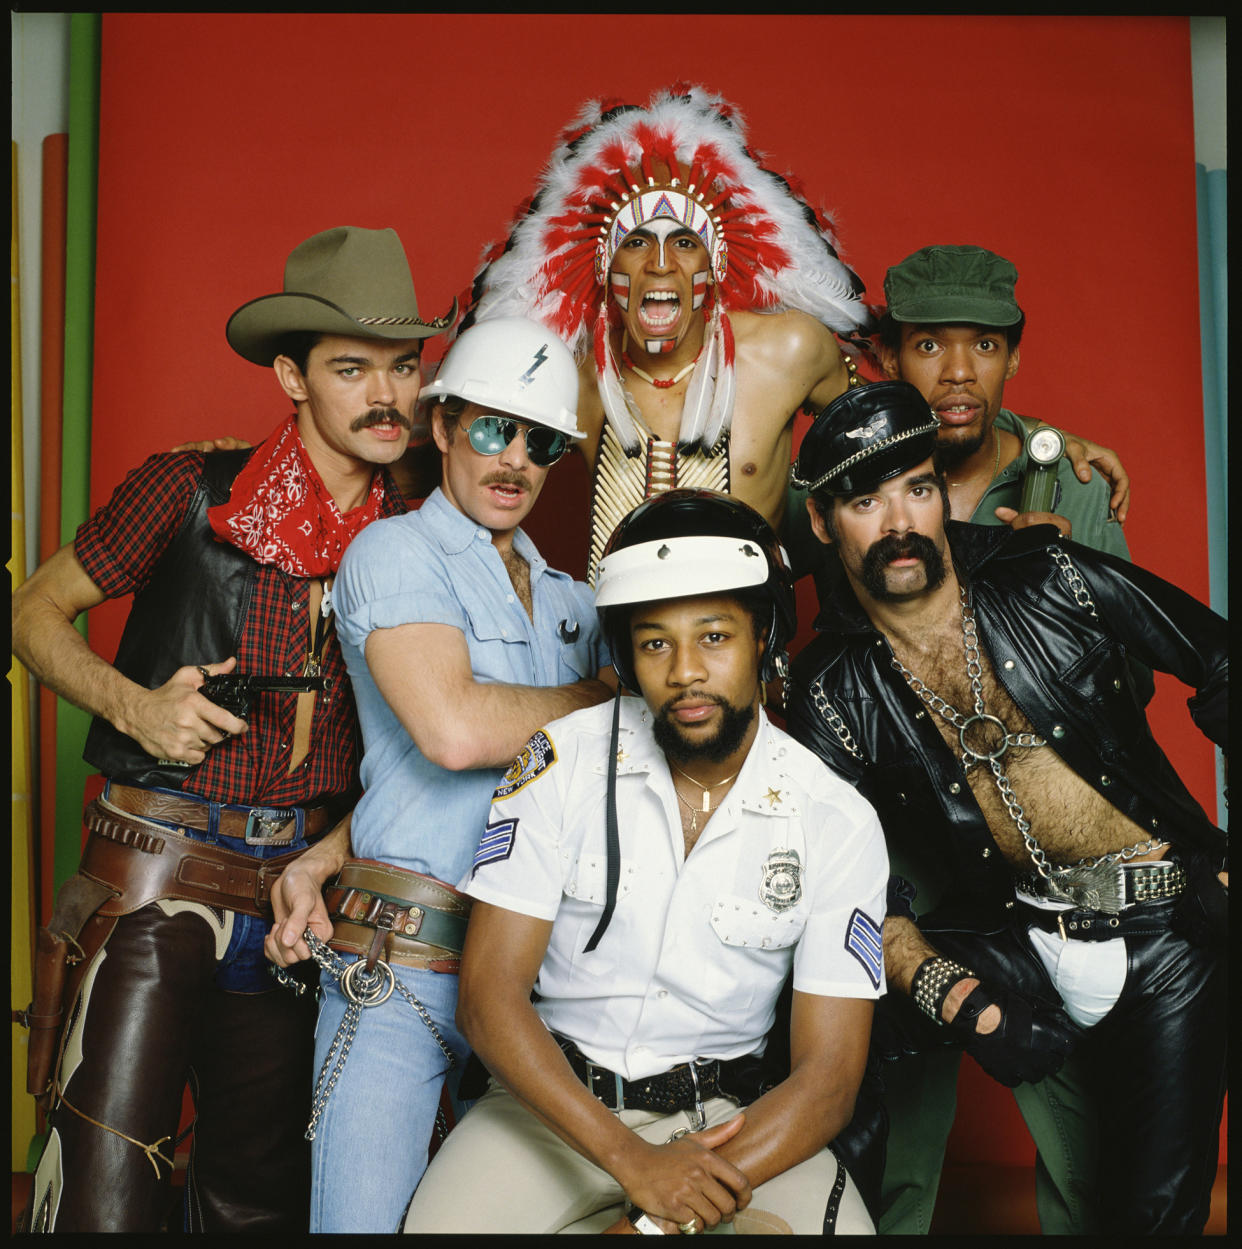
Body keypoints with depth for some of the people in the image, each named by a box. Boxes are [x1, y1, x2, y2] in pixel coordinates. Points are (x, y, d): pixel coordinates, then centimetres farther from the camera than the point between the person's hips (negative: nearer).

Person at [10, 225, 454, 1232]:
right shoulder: (189, 492, -7)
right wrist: (131, 702, -13)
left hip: (302, 888, 4)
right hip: (157, 879, -4)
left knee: (263, 1197, 16)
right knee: (105, 1197, -5)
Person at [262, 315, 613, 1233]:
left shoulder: (572, 602, 17)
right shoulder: (393, 552, -3)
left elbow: (442, 763, 12)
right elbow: (452, 732, -20)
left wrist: (324, 859, -3)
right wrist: (603, 697, -2)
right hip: (404, 963, -6)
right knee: (365, 1217, -3)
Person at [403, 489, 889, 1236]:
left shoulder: (838, 824, -8)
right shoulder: (564, 762, -8)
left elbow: (827, 1076, -8)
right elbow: (489, 995, -10)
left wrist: (664, 1217, -21)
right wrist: (632, 1160, -21)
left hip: (733, 1116, 0)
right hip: (558, 1101, 1)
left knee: (834, 1224, -26)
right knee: (444, 1222, -25)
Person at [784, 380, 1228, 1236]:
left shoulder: (1051, 580, -4)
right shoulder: (834, 694, -3)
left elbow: (1217, 662, 4)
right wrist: (943, 988, -24)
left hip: (1167, 928, -1)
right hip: (1020, 941, 1)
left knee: (1155, 1204, -5)